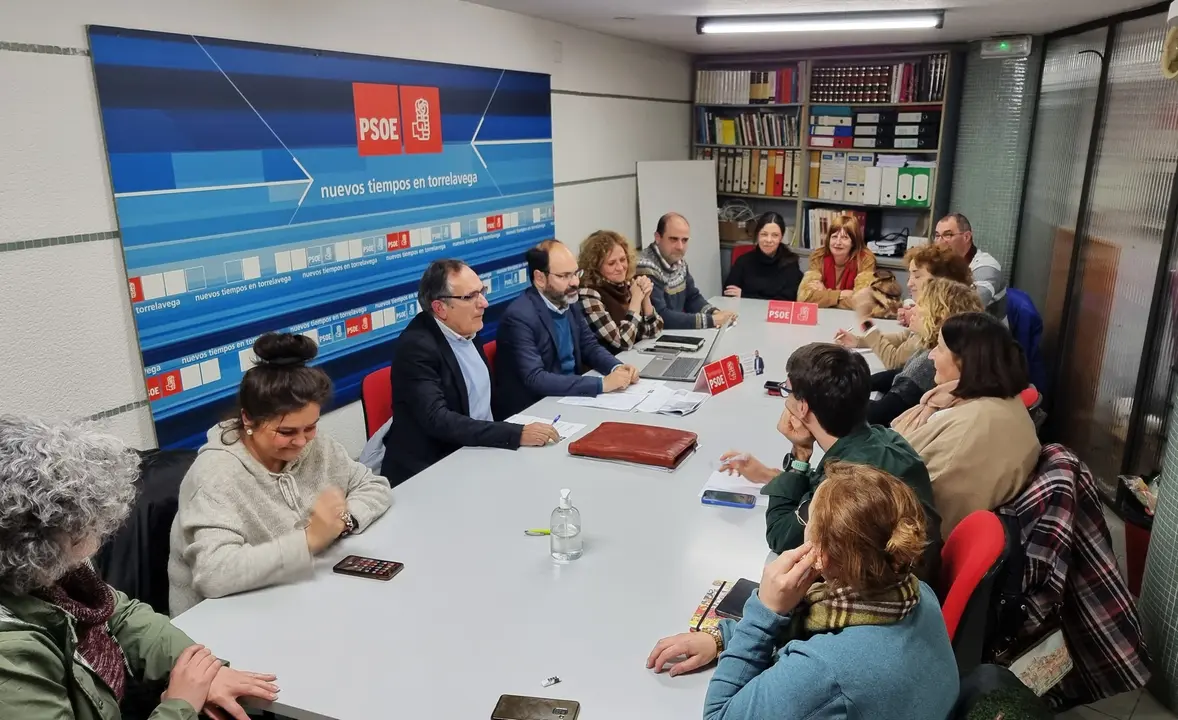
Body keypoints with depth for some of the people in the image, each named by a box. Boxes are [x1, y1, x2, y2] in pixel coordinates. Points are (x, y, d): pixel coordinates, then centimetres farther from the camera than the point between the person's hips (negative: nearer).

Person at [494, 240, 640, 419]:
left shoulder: (569, 302, 2)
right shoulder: (519, 316, -21)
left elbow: (590, 346, 12)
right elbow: (534, 378, -28)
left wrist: (617, 368, -9)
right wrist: (602, 384, -29)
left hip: (568, 397, 8)